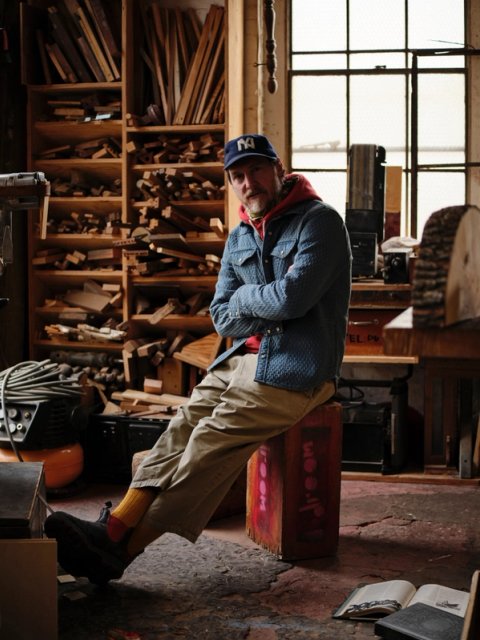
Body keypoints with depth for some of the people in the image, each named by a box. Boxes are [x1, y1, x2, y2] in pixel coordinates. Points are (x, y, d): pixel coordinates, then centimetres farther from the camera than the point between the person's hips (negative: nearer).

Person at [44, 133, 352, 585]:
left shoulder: (319, 221, -8)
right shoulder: (239, 238, 16)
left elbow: (292, 297, -21)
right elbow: (222, 317, 11)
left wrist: (245, 298, -1)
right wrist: (269, 308, -7)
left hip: (295, 370, -8)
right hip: (244, 358, 8)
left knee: (211, 445, -20)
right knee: (183, 426, -14)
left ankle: (121, 548, -23)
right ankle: (116, 526, -24)